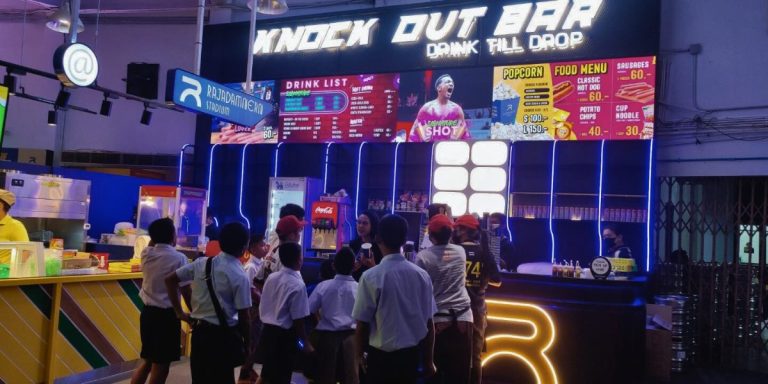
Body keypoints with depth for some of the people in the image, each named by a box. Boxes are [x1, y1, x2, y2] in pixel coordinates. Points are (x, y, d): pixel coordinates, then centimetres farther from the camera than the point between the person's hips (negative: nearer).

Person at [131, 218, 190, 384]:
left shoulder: (146, 254, 2)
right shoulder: (179, 258, -14)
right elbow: (186, 290, -10)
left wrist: (157, 234, 18)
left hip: (148, 312, 7)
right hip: (167, 315, -6)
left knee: (147, 360, 20)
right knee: (161, 364, 5)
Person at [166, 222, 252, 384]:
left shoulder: (202, 263, 0)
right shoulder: (240, 277, -15)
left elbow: (170, 280, 7)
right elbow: (244, 316, -12)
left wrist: (180, 312, 10)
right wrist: (247, 345, 1)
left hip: (198, 330, 6)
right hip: (221, 335, -5)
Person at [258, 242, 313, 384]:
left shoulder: (271, 277, 1)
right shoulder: (298, 285, -20)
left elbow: (262, 307, 9)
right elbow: (298, 320, -18)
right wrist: (305, 343, -6)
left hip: (267, 331, 7)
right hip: (284, 336, -7)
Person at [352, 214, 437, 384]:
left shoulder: (371, 277, -16)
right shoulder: (422, 275, -6)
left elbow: (362, 323, -10)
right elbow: (429, 323, 0)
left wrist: (360, 353, 9)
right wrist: (428, 360, 14)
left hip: (381, 356, -3)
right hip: (411, 355, 3)